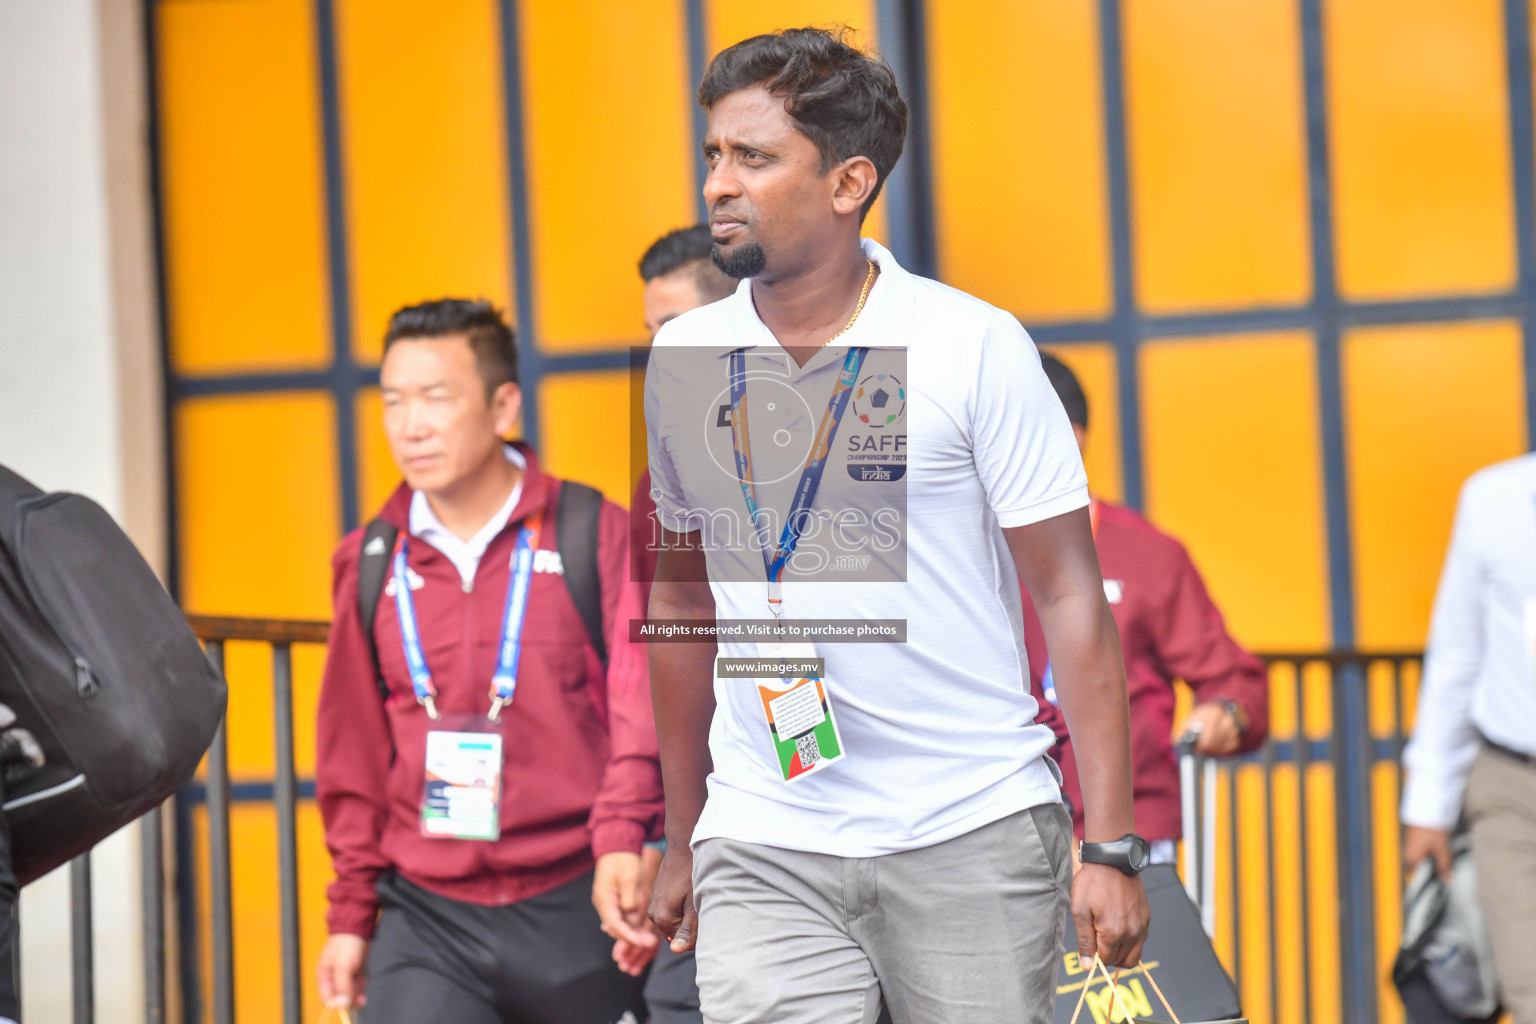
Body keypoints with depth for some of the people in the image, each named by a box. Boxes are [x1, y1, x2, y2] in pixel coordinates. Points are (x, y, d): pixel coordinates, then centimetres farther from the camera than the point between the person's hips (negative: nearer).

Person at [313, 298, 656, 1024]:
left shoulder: (594, 535, -2)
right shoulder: (370, 563, 8)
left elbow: (642, 707, -9)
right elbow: (354, 760, 14)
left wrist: (622, 844, -24)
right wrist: (350, 915, 14)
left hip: (571, 909, -2)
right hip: (428, 920, 2)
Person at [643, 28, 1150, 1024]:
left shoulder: (975, 347, -5)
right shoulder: (684, 359, 7)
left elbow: (1070, 594, -4)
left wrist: (1112, 845, -9)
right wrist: (682, 840, 19)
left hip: (971, 837, -2)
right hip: (763, 850, 3)